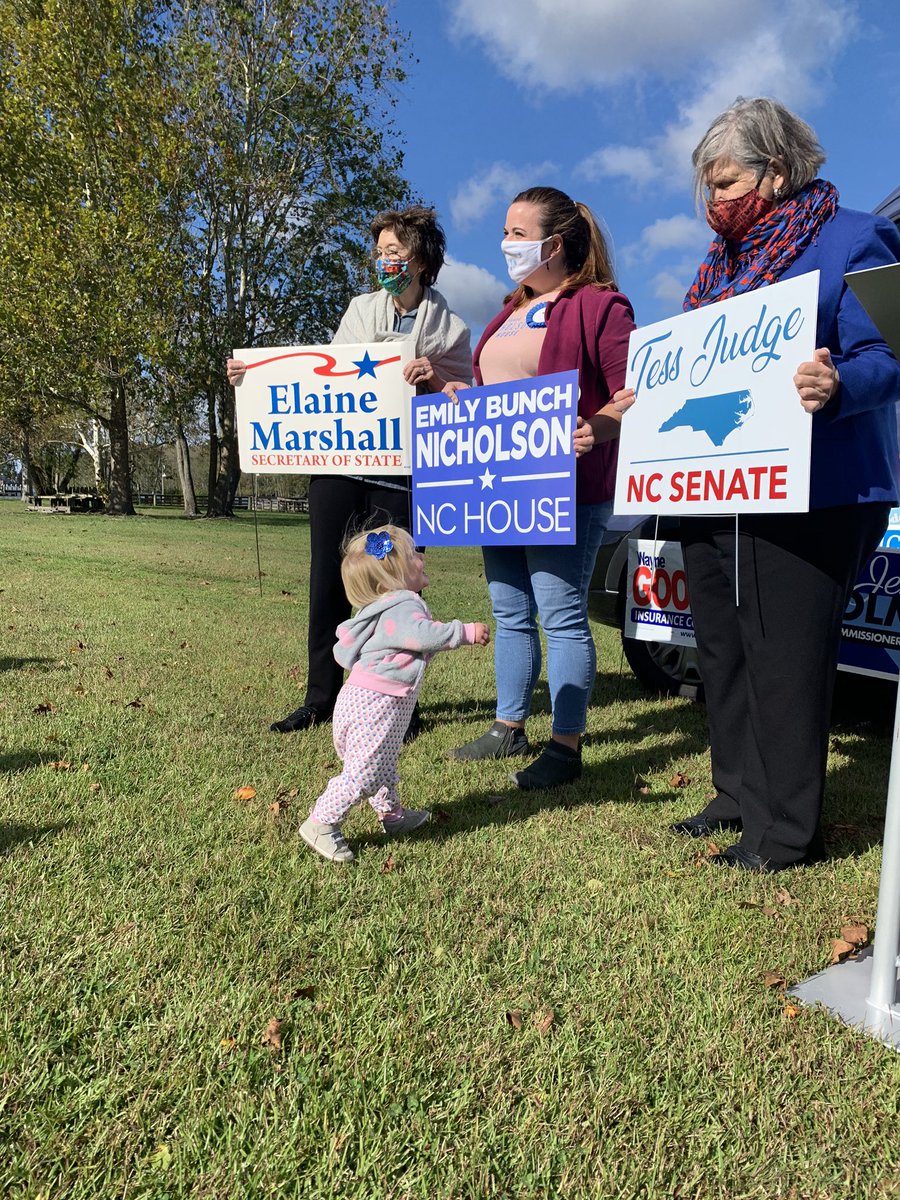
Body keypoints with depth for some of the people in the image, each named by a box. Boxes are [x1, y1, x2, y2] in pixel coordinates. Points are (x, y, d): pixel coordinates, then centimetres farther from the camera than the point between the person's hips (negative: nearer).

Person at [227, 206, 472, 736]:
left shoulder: (451, 328, 4)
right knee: (327, 582, 6)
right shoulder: (360, 309, 15)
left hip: (399, 472, -4)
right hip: (336, 462, 4)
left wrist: (435, 381, -19)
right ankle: (321, 698, 19)